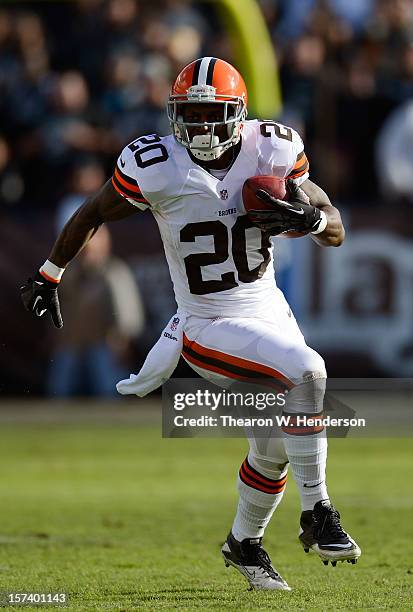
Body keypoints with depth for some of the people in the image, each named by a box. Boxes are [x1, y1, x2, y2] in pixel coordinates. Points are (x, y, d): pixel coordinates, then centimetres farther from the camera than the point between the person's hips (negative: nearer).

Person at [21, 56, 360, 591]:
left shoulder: (272, 151, -7)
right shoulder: (157, 166, -17)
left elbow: (337, 233, 0)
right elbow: (93, 213, 1)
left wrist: (310, 217, -22)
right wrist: (48, 275, 9)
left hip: (269, 311, 5)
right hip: (210, 327, -5)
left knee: (274, 447, 13)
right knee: (307, 371, -28)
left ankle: (244, 542, 40)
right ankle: (318, 517, -20)